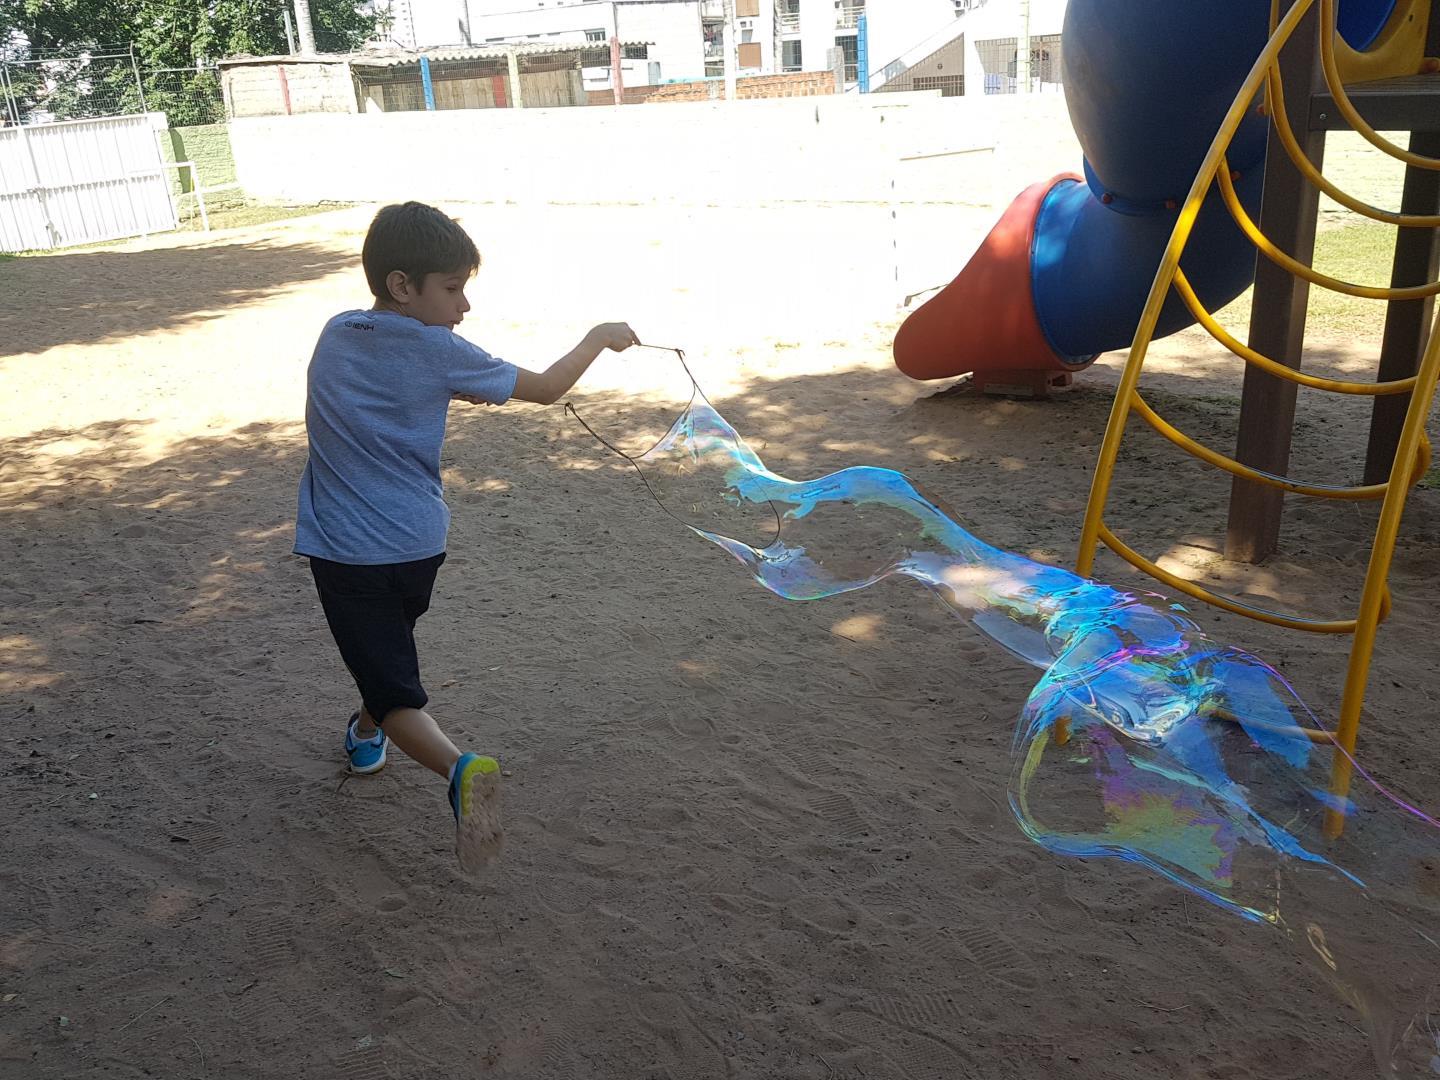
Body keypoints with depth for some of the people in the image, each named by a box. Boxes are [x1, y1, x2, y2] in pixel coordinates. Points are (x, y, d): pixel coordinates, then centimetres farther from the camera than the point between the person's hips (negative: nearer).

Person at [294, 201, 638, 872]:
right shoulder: (437, 351, -11)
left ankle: (460, 770, -25)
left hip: (344, 551, 1)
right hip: (417, 544, -1)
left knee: (393, 687, 0)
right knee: (392, 646, 29)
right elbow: (546, 389, -2)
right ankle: (367, 734, 49)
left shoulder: (335, 335, 1)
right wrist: (600, 337, 11)